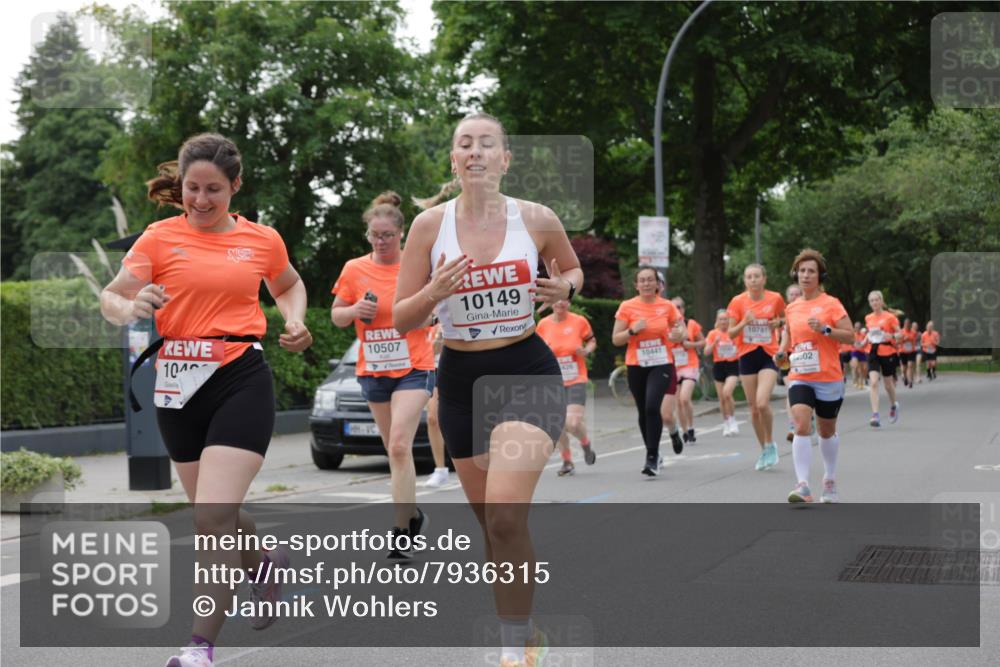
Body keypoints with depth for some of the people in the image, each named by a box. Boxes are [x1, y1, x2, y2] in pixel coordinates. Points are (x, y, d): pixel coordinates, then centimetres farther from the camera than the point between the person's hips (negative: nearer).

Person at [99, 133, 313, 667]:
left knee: (214, 515, -15)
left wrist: (295, 323, 5)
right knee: (215, 512, 16)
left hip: (241, 381, -3)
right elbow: (111, 298, -5)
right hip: (178, 385, 3)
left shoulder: (262, 240, 5)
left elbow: (289, 286, 25)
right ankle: (265, 563, 48)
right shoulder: (160, 237, 2)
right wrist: (132, 307, -28)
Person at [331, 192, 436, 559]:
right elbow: (336, 315, 10)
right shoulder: (354, 269, 3)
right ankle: (413, 513, 31)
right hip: (373, 370, 4)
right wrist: (354, 311, -11)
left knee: (399, 445, -16)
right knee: (394, 449, 12)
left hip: (413, 367, -4)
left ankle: (401, 531, -15)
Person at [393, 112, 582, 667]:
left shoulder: (537, 220, -4)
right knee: (492, 524, 12)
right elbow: (401, 319, -1)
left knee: (505, 516, -22)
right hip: (461, 377, 3)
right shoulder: (430, 224, -3)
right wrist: (434, 293, -21)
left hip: (527, 372, -3)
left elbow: (574, 271, 16)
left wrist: (563, 288, -8)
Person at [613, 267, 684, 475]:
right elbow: (615, 340, -1)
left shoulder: (667, 306, 0)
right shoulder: (627, 307, -2)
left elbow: (680, 334, 12)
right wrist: (633, 330, -18)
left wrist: (678, 336, -11)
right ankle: (653, 454, 29)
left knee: (652, 406, -21)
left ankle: (652, 457, -16)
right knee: (643, 411, 10)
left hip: (661, 365, -2)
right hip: (636, 366, 2)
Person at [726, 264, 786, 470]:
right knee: (753, 408, 6)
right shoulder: (738, 301, -3)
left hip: (769, 355, -2)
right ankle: (764, 450, 23)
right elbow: (730, 333, 0)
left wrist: (779, 322, -5)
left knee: (762, 403, -20)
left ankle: (770, 443, 2)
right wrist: (744, 322, -19)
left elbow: (783, 318, 17)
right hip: (747, 356, 2)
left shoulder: (775, 298, -3)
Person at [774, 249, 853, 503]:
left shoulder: (831, 303, -5)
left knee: (827, 431, 14)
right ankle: (803, 486, -22)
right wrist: (782, 350, 6)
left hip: (828, 378, -2)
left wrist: (825, 329, -23)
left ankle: (830, 481, 35)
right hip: (799, 378, 2)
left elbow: (850, 335, -9)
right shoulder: (791, 308, 7)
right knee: (801, 427, -18)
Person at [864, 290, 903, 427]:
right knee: (873, 382, -15)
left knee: (888, 384, 10)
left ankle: (893, 405, 42)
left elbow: (900, 334, -4)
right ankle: (875, 415, -19)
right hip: (874, 353, 2)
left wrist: (892, 336, -24)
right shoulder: (868, 318, 6)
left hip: (888, 353, -2)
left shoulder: (890, 317, -6)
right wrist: (865, 340, 6)